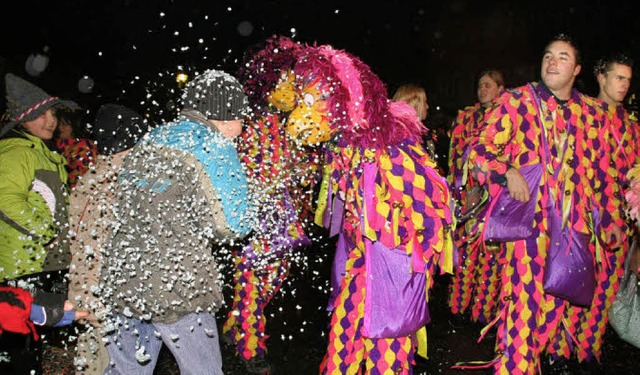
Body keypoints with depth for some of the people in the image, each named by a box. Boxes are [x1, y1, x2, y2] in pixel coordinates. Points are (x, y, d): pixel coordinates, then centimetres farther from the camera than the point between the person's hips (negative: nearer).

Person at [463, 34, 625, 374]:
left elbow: (599, 170, 19)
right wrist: (507, 171, -22)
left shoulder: (592, 112, 12)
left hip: (571, 224, 5)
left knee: (554, 303, 10)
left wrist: (610, 218, 18)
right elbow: (480, 151, -5)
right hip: (526, 218, -4)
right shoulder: (516, 100, 0)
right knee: (523, 299, -8)